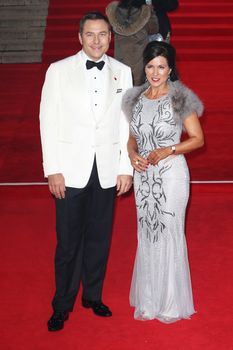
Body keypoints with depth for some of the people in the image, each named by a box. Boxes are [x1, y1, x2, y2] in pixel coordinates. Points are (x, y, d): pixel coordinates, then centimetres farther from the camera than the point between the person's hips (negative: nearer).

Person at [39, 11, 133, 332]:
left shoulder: (122, 72, 4)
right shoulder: (59, 71, -2)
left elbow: (126, 123, 6)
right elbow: (49, 121, -3)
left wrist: (126, 168, 3)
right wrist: (53, 170, -8)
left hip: (108, 171, 2)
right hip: (71, 170, -2)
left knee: (99, 239, 12)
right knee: (68, 242, 3)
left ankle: (93, 296, 29)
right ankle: (62, 306, 19)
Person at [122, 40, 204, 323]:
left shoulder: (180, 98, -8)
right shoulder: (137, 98, 6)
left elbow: (198, 139, -5)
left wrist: (169, 150, -19)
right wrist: (132, 154, -7)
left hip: (171, 174, -5)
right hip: (143, 175, 5)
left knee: (169, 234, 2)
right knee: (146, 234, 12)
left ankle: (171, 302, 18)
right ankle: (148, 299, 26)